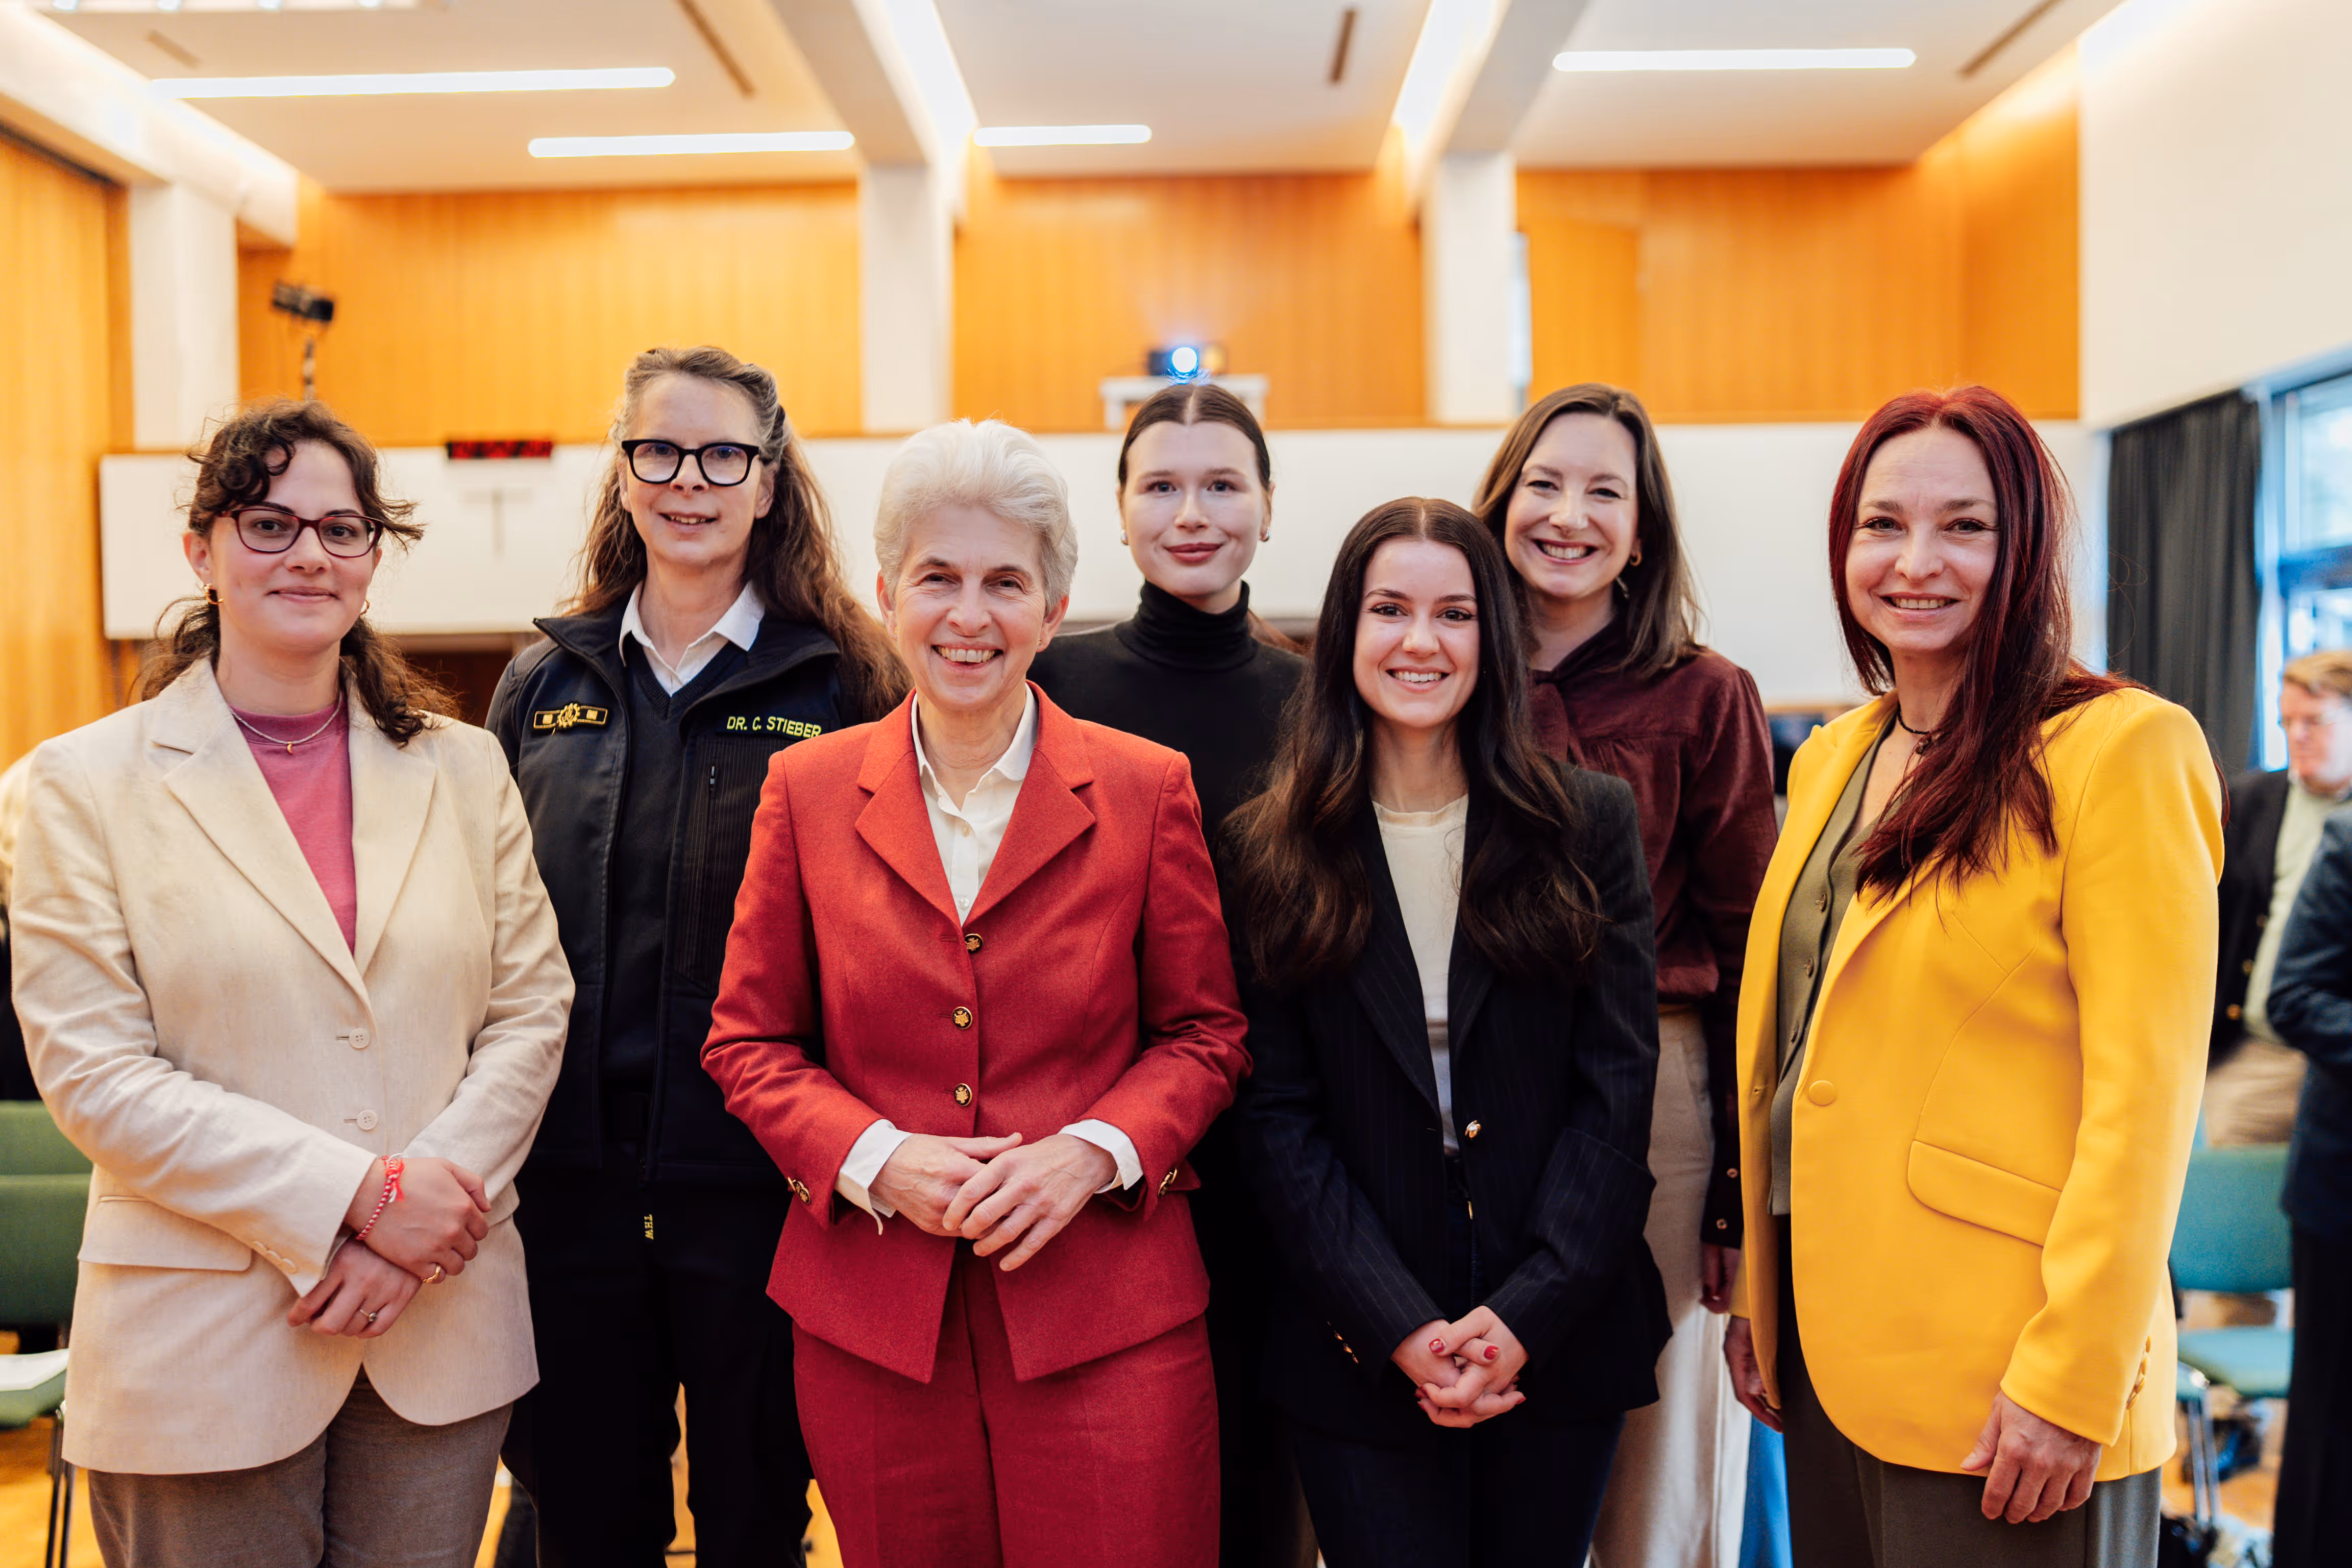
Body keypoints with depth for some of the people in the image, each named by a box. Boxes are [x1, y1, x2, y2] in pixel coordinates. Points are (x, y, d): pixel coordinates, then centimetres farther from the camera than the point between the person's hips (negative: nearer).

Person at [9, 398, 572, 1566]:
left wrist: (414, 1230, -11)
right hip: (208, 1343, -2)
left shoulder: (462, 768, 6)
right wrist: (361, 1193, -17)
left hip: (443, 1330, 3)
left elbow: (532, 1011, 3)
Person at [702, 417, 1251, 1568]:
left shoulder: (1148, 789, -1)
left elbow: (1206, 1034, 5)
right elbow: (748, 1043, 6)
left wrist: (1092, 1153, -12)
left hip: (1103, 1316, -1)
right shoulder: (808, 790, 3)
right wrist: (874, 1160, -10)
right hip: (872, 1319, 2)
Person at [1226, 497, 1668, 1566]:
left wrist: (1526, 1314, -11)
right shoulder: (1274, 852, -1)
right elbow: (1278, 1115, -4)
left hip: (1558, 1343, 1)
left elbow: (1618, 1085, -3)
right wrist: (1402, 1327, -12)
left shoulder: (1589, 824, 0)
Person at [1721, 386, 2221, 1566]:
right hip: (1825, 1338, 7)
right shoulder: (1832, 759, 10)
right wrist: (1757, 1292, 12)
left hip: (1997, 1383, -6)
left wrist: (2072, 1381, -17)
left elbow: (2142, 1097, -15)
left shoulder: (2120, 749, -11)